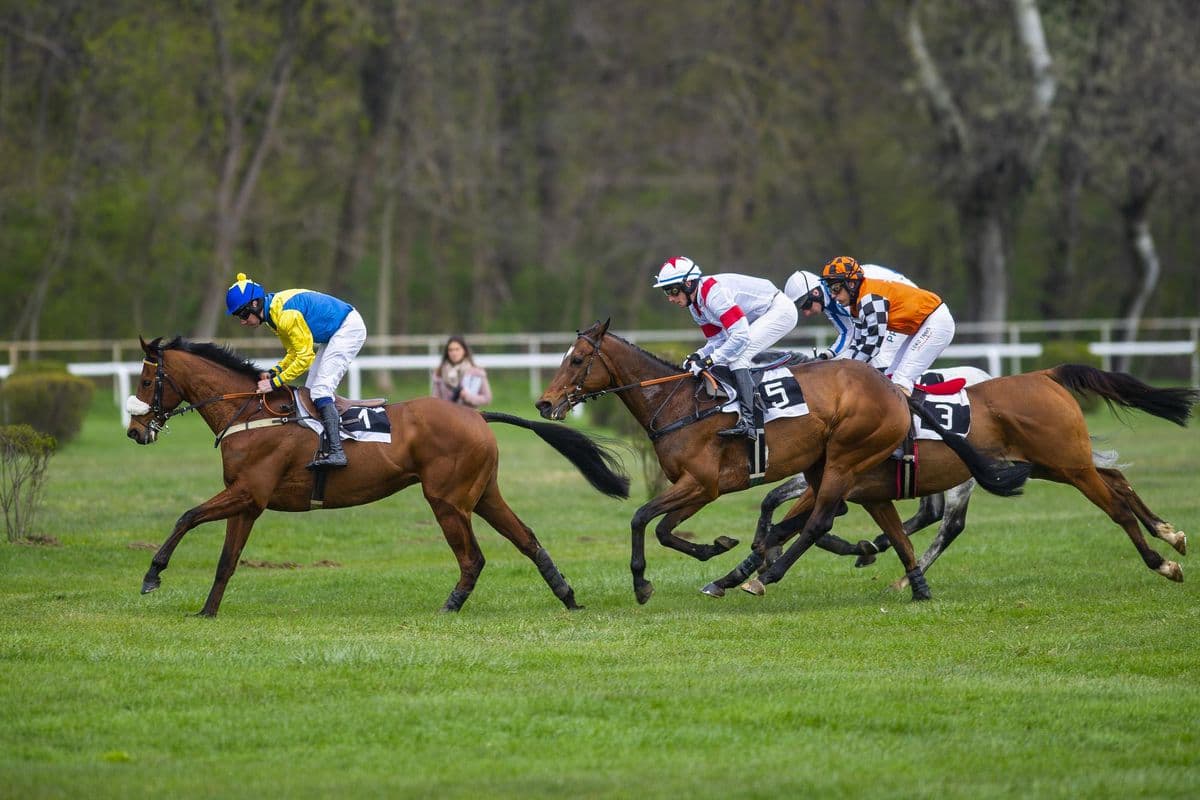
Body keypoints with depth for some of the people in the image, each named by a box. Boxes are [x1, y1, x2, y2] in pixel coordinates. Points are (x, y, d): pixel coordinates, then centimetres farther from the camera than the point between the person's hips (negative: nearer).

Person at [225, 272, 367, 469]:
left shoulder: (285, 315, -27)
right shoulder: (274, 313, 4)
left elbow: (305, 357, -25)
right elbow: (295, 352, 10)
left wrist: (275, 382, -23)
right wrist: (273, 372, -6)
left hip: (349, 329, -10)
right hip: (334, 333, 10)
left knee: (321, 388, -18)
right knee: (311, 389, 8)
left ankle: (335, 451, -27)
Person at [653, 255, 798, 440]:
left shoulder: (714, 292, -29)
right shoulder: (695, 305, 3)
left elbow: (741, 336, -34)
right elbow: (718, 341, 8)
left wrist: (709, 361, -33)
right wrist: (698, 356, -11)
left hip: (780, 310, -10)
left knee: (737, 356, -22)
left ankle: (747, 421, -31)